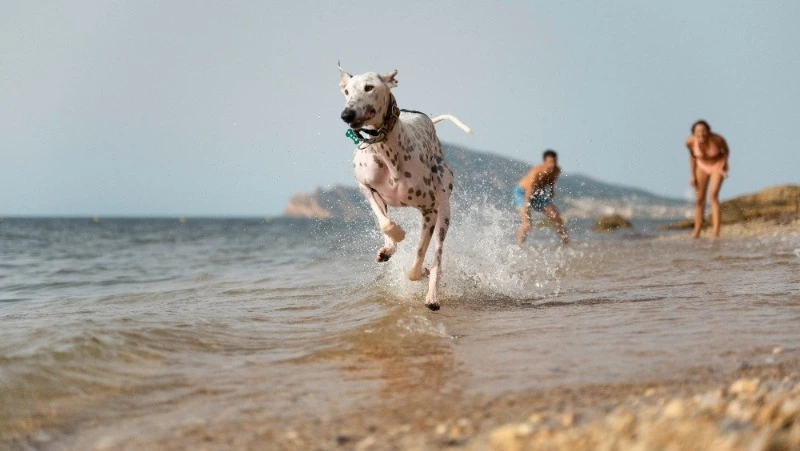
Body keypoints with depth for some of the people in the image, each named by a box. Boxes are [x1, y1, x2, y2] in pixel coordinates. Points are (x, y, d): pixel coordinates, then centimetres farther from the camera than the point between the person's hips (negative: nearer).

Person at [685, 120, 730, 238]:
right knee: (699, 200, 8)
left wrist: (724, 166, -20)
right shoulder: (690, 141, -26)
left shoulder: (718, 139, -33)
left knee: (714, 195, -22)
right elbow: (692, 155, -3)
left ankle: (716, 231, -26)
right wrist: (692, 174, 0)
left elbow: (726, 151, -9)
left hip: (718, 165, -3)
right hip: (702, 166, 3)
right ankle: (696, 232, 24)